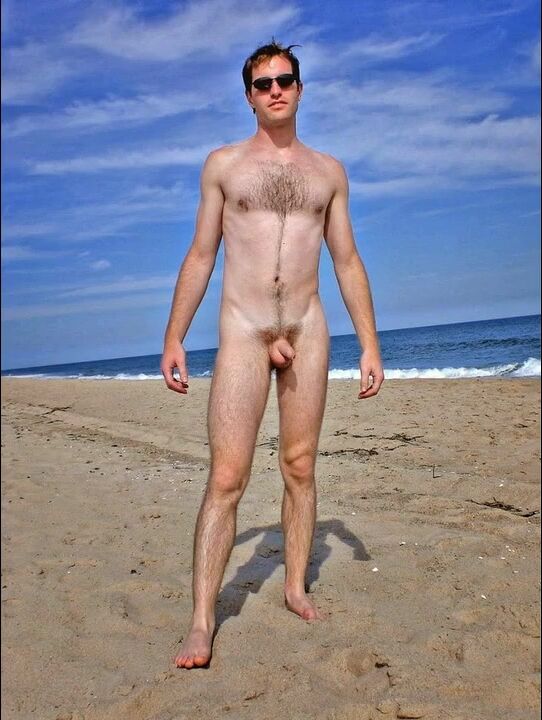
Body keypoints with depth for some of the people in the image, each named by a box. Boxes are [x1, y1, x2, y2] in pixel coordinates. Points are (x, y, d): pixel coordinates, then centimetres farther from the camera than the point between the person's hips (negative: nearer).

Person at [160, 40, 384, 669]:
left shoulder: (328, 171, 12)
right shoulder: (223, 164, 8)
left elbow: (347, 262, 11)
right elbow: (200, 256, 7)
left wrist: (370, 346, 6)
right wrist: (173, 338, 1)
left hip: (308, 331, 2)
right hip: (242, 333, -2)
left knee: (300, 468, 7)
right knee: (226, 477, -9)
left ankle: (295, 588, 22)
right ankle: (202, 621, -4)